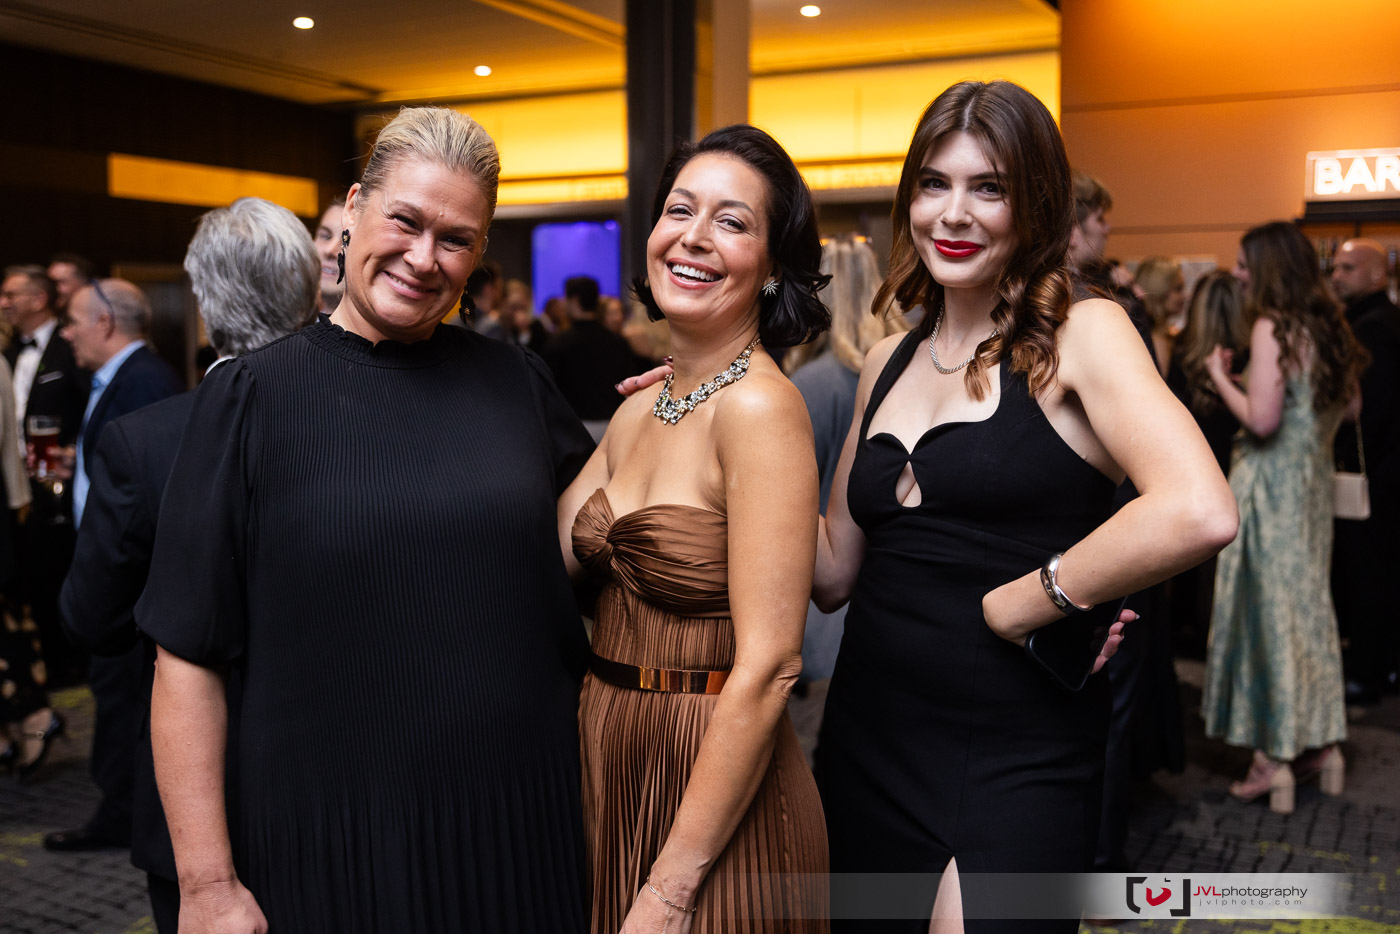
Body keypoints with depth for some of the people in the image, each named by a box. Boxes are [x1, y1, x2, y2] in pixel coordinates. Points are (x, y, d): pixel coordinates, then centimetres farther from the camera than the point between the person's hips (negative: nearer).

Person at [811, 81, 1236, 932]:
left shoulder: (1082, 334, -8)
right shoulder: (888, 363, 10)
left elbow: (1200, 514, -25)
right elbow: (835, 571, 8)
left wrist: (1019, 604, -16)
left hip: (1015, 762, -6)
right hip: (867, 744, 6)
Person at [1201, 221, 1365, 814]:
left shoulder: (1272, 327, -14)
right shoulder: (1325, 328, 11)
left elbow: (1262, 419, -21)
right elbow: (1335, 413, 16)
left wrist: (1220, 378, -7)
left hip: (1270, 484, -8)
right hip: (1313, 481, 8)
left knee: (1269, 605, -1)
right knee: (1307, 601, 14)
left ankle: (1275, 758, 5)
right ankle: (1321, 744, 22)